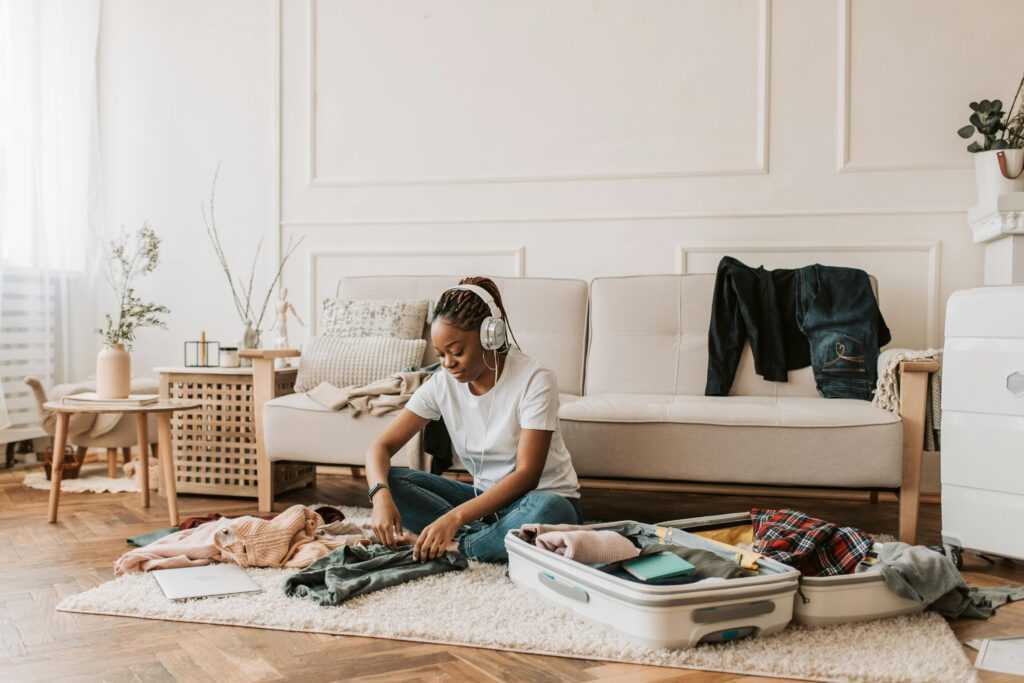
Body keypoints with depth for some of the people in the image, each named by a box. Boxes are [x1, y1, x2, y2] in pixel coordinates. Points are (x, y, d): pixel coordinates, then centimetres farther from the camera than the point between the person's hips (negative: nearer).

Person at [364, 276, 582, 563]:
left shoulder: (535, 380, -20)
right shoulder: (442, 383, -5)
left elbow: (526, 474, -24)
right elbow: (382, 445, -7)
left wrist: (455, 517, -34)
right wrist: (381, 495, -30)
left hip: (543, 497, -4)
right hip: (485, 497, 4)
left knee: (547, 511, -40)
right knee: (391, 481, -13)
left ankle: (454, 545, -22)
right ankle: (478, 535, -22)